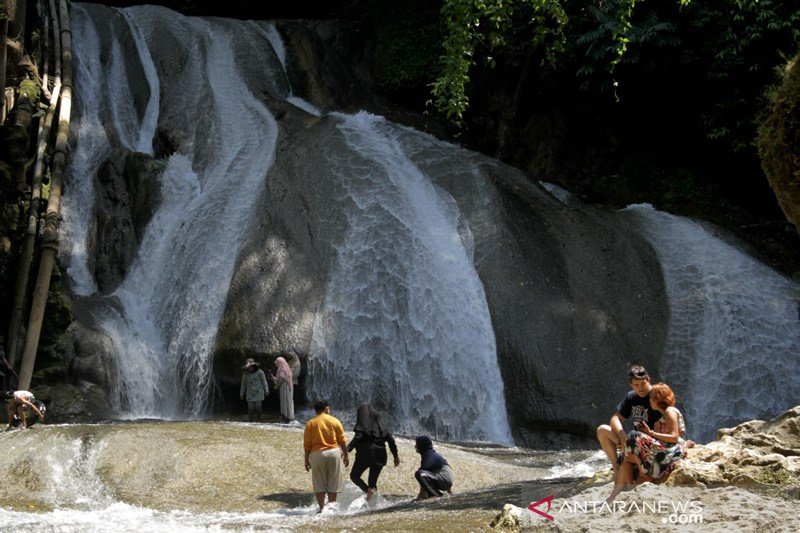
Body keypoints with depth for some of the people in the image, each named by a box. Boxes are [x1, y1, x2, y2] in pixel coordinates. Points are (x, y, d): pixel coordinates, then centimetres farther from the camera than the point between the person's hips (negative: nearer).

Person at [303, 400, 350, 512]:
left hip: (317, 454, 0)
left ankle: (322, 508, 0)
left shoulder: (310, 423, 2)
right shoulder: (334, 421, 2)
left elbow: (307, 444, 0)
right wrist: (346, 455, 11)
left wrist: (306, 460, 6)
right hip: (333, 452, 0)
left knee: (319, 484, 5)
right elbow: (342, 440, 3)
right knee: (333, 483, 9)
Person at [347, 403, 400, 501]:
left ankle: (368, 490, -13)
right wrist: (396, 456, 13)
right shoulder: (379, 424, 13)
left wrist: (347, 449, -27)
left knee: (354, 475, 12)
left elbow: (358, 437, -21)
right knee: (373, 480, 17)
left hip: (365, 454, -5)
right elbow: (390, 439, 8)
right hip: (379, 456, 5)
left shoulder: (362, 424, -3)